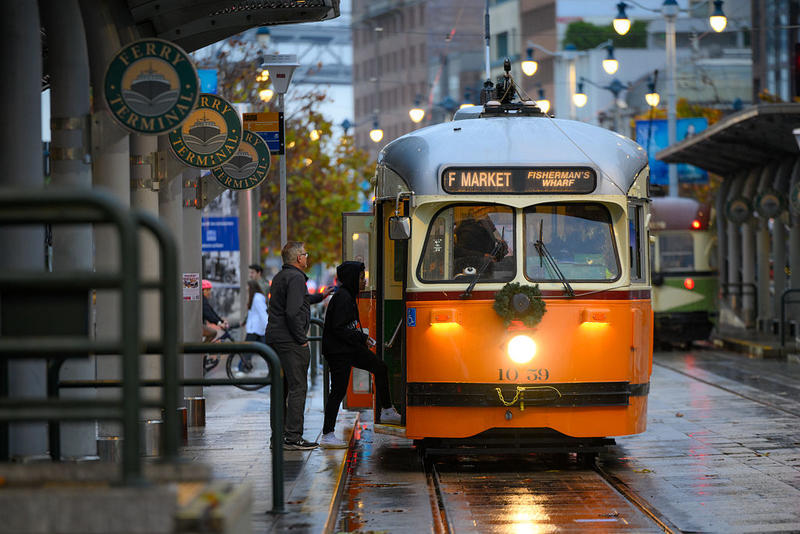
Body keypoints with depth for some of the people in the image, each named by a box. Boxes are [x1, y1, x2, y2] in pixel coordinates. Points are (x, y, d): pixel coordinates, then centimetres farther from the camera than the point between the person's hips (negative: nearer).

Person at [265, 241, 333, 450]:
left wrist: (318, 297, 42)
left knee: (281, 387, 14)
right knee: (298, 388, -8)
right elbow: (293, 312, -23)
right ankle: (293, 437, -10)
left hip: (275, 338, 10)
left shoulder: (280, 277, 17)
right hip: (290, 342, -10)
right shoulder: (295, 278, -14)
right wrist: (301, 338, -15)